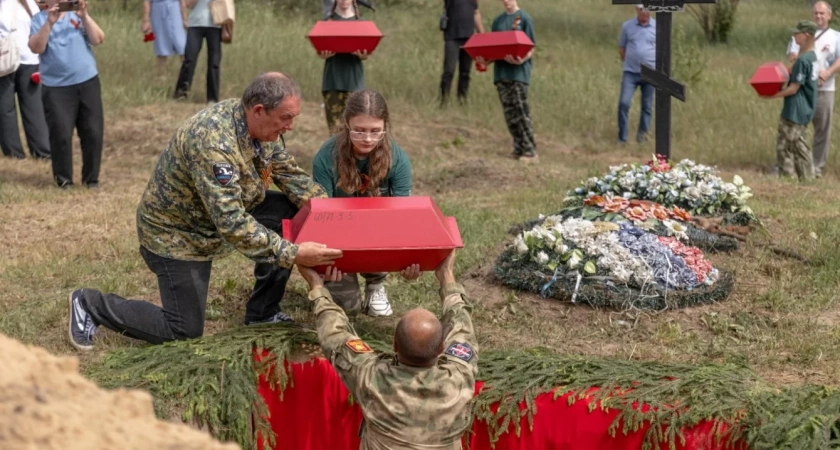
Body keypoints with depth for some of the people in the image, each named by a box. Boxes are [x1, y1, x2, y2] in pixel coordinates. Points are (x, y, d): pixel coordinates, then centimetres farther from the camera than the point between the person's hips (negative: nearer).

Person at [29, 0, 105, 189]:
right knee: (61, 134, -5)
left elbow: (98, 40, -3)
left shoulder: (77, 15, 7)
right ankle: (63, 178, 9)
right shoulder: (40, 19, 3)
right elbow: (36, 48, -11)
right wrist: (49, 22, -19)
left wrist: (84, 16, -12)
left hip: (88, 82, 2)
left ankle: (91, 177, 16)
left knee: (93, 131, 3)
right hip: (56, 87, -2)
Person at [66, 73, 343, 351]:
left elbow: (291, 174, 1)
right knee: (185, 332, -4)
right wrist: (293, 254, -40)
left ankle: (263, 315, 5)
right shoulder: (213, 142, -36)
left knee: (290, 213, -8)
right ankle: (90, 305, 15)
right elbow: (232, 225, -39)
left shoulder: (263, 125, -11)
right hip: (175, 232, -8)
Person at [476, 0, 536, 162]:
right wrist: (485, 59, -5)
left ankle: (530, 150, -4)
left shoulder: (524, 19, -2)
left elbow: (531, 48, -4)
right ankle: (519, 148, 13)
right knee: (509, 113, 5)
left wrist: (521, 60, -24)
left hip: (519, 72, -5)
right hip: (501, 72, 5)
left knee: (521, 111, -8)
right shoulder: (498, 21, 14)